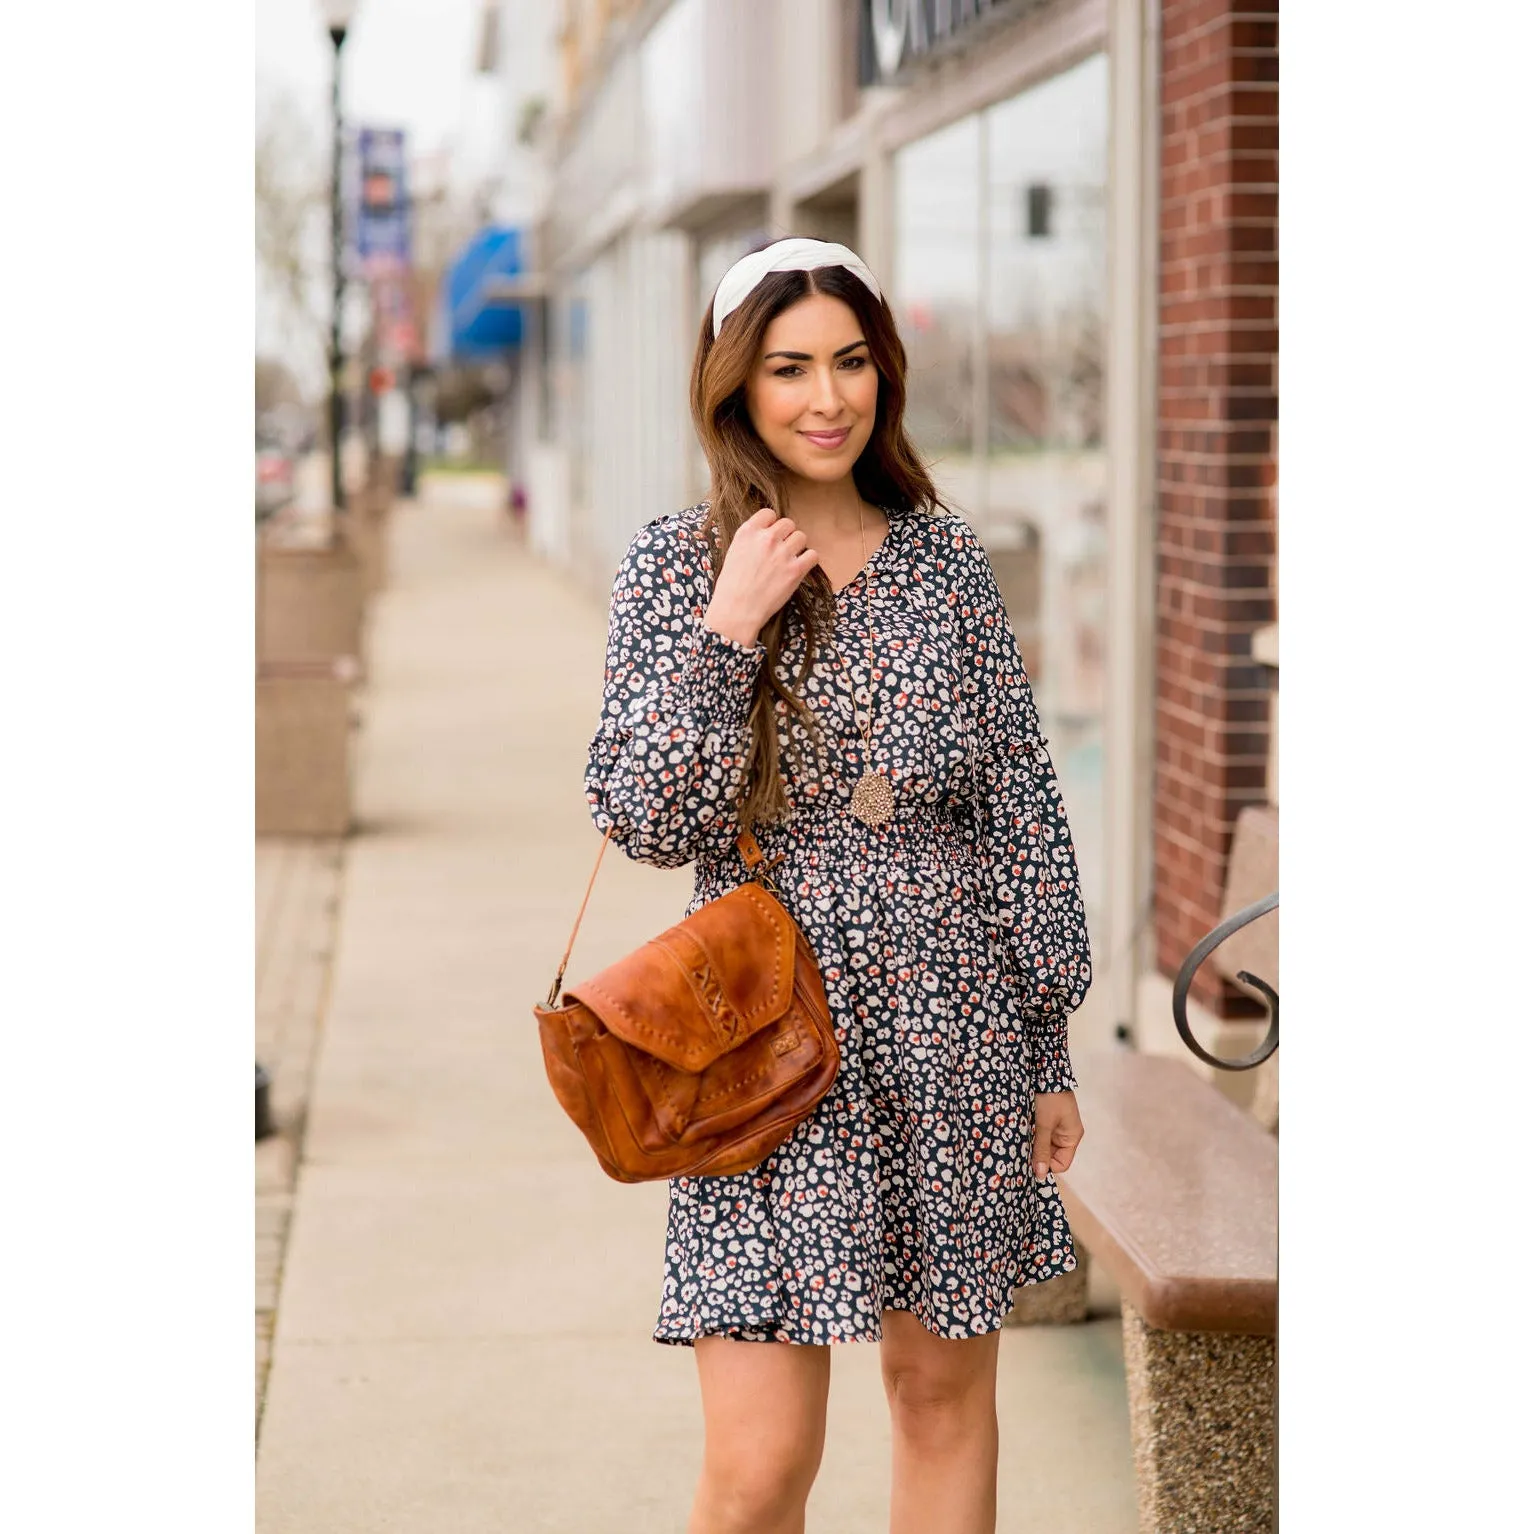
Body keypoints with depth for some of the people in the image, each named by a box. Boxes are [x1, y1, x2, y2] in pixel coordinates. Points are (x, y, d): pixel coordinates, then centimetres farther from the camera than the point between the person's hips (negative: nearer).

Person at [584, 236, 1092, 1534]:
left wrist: (1051, 1048, 6)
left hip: (954, 1026, 2)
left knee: (945, 1392, 13)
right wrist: (727, 631, -16)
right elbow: (645, 820, -8)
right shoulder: (676, 563, 0)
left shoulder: (947, 557, 4)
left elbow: (1024, 809, 7)